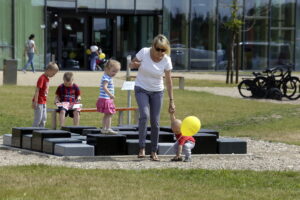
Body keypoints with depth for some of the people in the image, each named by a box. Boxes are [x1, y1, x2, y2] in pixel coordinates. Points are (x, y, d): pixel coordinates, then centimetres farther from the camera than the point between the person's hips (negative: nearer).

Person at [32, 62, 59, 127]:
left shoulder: (47, 78, 11)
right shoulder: (42, 78, -18)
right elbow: (37, 90, -20)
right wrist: (35, 102, -22)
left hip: (43, 102, 10)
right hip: (39, 102, -10)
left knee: (44, 118, 14)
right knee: (38, 118, -6)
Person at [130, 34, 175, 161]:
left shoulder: (166, 60, -12)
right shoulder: (144, 52, -16)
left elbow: (169, 81, -5)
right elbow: (131, 65, -1)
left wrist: (171, 101, -6)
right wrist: (135, 64, -27)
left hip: (157, 92, 2)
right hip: (141, 89, -2)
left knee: (155, 122, 0)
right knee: (144, 115, -24)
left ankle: (154, 152, 13)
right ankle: (142, 148, -19)